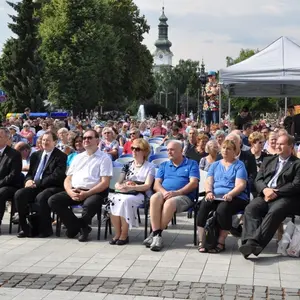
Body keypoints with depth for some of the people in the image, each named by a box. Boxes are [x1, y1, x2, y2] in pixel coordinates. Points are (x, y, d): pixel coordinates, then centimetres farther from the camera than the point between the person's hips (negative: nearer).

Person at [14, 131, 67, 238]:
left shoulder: (61, 156, 0)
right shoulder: (35, 155, 20)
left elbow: (56, 176, -12)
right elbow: (29, 173, 22)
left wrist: (37, 182, -18)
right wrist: (29, 180, -4)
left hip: (52, 187, -5)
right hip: (35, 187, 5)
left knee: (41, 197, -36)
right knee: (19, 195, -23)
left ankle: (46, 229, -17)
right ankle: (25, 228, -13)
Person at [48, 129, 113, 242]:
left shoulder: (104, 158, 3)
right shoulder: (78, 157, 21)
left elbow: (105, 183, -7)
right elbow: (68, 179, 16)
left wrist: (87, 193, -18)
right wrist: (70, 191, -8)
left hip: (94, 192, -5)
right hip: (74, 191, 6)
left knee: (89, 204, -39)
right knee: (53, 200, -17)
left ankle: (80, 226, -5)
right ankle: (80, 227, -7)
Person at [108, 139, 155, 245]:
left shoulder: (149, 167, 6)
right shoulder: (127, 166, 20)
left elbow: (147, 186, -8)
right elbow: (118, 183, 13)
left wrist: (131, 187, -24)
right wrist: (120, 186, -14)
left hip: (140, 195, -4)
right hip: (125, 193, 4)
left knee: (125, 200, -37)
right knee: (113, 198, -30)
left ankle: (124, 235, -26)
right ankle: (117, 233, -22)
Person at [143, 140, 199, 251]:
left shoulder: (191, 164, 13)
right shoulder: (164, 165, 25)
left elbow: (194, 183, -2)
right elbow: (157, 184, 13)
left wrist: (176, 192, -15)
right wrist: (164, 192, -11)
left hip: (184, 196, -3)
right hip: (164, 194, 3)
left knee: (170, 202, -38)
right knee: (154, 198, -34)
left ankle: (156, 233, -27)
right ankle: (156, 235, -37)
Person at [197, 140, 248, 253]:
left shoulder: (239, 165, 11)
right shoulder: (215, 165, 24)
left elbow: (240, 185, -3)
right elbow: (208, 182, 12)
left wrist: (230, 194, -23)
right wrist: (209, 192, -11)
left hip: (235, 197, -3)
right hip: (215, 197, 3)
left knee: (223, 208, -36)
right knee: (203, 205, -30)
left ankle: (221, 242, -24)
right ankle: (201, 241, -30)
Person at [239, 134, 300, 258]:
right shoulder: (268, 160, 24)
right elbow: (258, 180, 15)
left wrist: (276, 193, -15)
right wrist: (265, 190, -8)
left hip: (285, 197, -5)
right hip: (265, 195, 5)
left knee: (273, 213, -35)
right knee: (250, 208, -25)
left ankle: (255, 242, -46)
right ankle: (250, 241, -39)